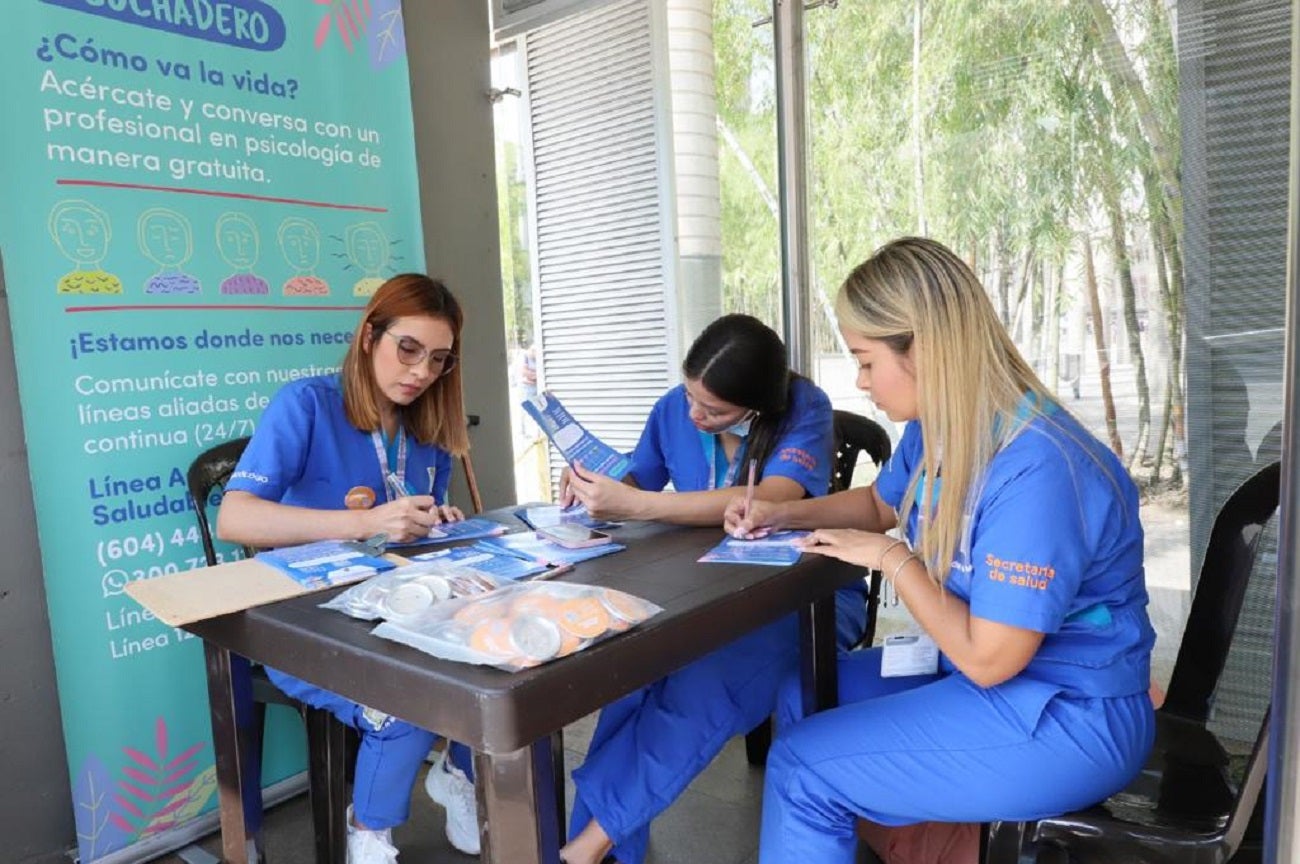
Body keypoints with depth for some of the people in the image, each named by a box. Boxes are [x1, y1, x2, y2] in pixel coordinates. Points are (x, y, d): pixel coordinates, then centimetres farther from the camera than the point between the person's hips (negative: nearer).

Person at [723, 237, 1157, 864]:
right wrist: (783, 514, 3)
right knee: (801, 700, 14)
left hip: (1068, 718, -9)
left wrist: (893, 559, -16)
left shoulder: (1035, 471, -31)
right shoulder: (937, 429, -3)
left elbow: (987, 659, -27)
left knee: (803, 769, -12)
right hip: (981, 668, 9)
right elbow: (881, 504, 19)